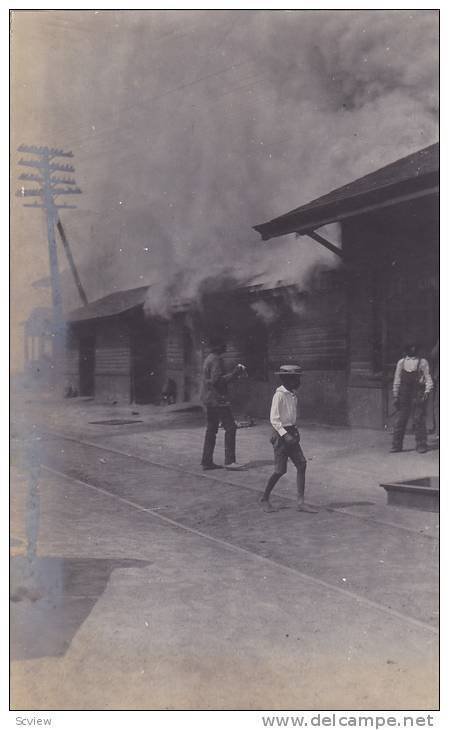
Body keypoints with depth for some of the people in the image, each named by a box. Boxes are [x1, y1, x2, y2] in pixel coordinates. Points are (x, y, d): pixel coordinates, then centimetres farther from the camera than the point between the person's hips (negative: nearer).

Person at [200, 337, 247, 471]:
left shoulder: (209, 359, 17)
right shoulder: (216, 360, -14)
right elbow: (217, 380, -22)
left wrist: (234, 373, 18)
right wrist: (234, 374, -19)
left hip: (209, 399, 11)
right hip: (218, 399, -11)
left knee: (211, 429, 12)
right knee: (230, 427, -7)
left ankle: (207, 461, 13)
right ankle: (229, 461, -9)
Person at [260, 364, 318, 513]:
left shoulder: (293, 395, 10)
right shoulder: (279, 395, -14)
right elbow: (274, 419, -17)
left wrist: (294, 431, 16)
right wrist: (285, 435, -23)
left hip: (291, 432, 8)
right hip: (281, 434, -8)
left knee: (301, 464, -2)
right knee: (280, 470, -4)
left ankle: (301, 502, -1)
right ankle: (264, 498, 15)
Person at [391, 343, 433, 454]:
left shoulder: (422, 362, 5)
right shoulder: (401, 362, 13)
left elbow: (428, 378, 3)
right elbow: (397, 380, 14)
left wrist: (427, 392, -10)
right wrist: (395, 395, 8)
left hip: (418, 394, -2)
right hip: (404, 394, 2)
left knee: (419, 420, -4)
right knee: (400, 420, 0)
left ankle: (421, 445, 4)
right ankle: (396, 445, 5)